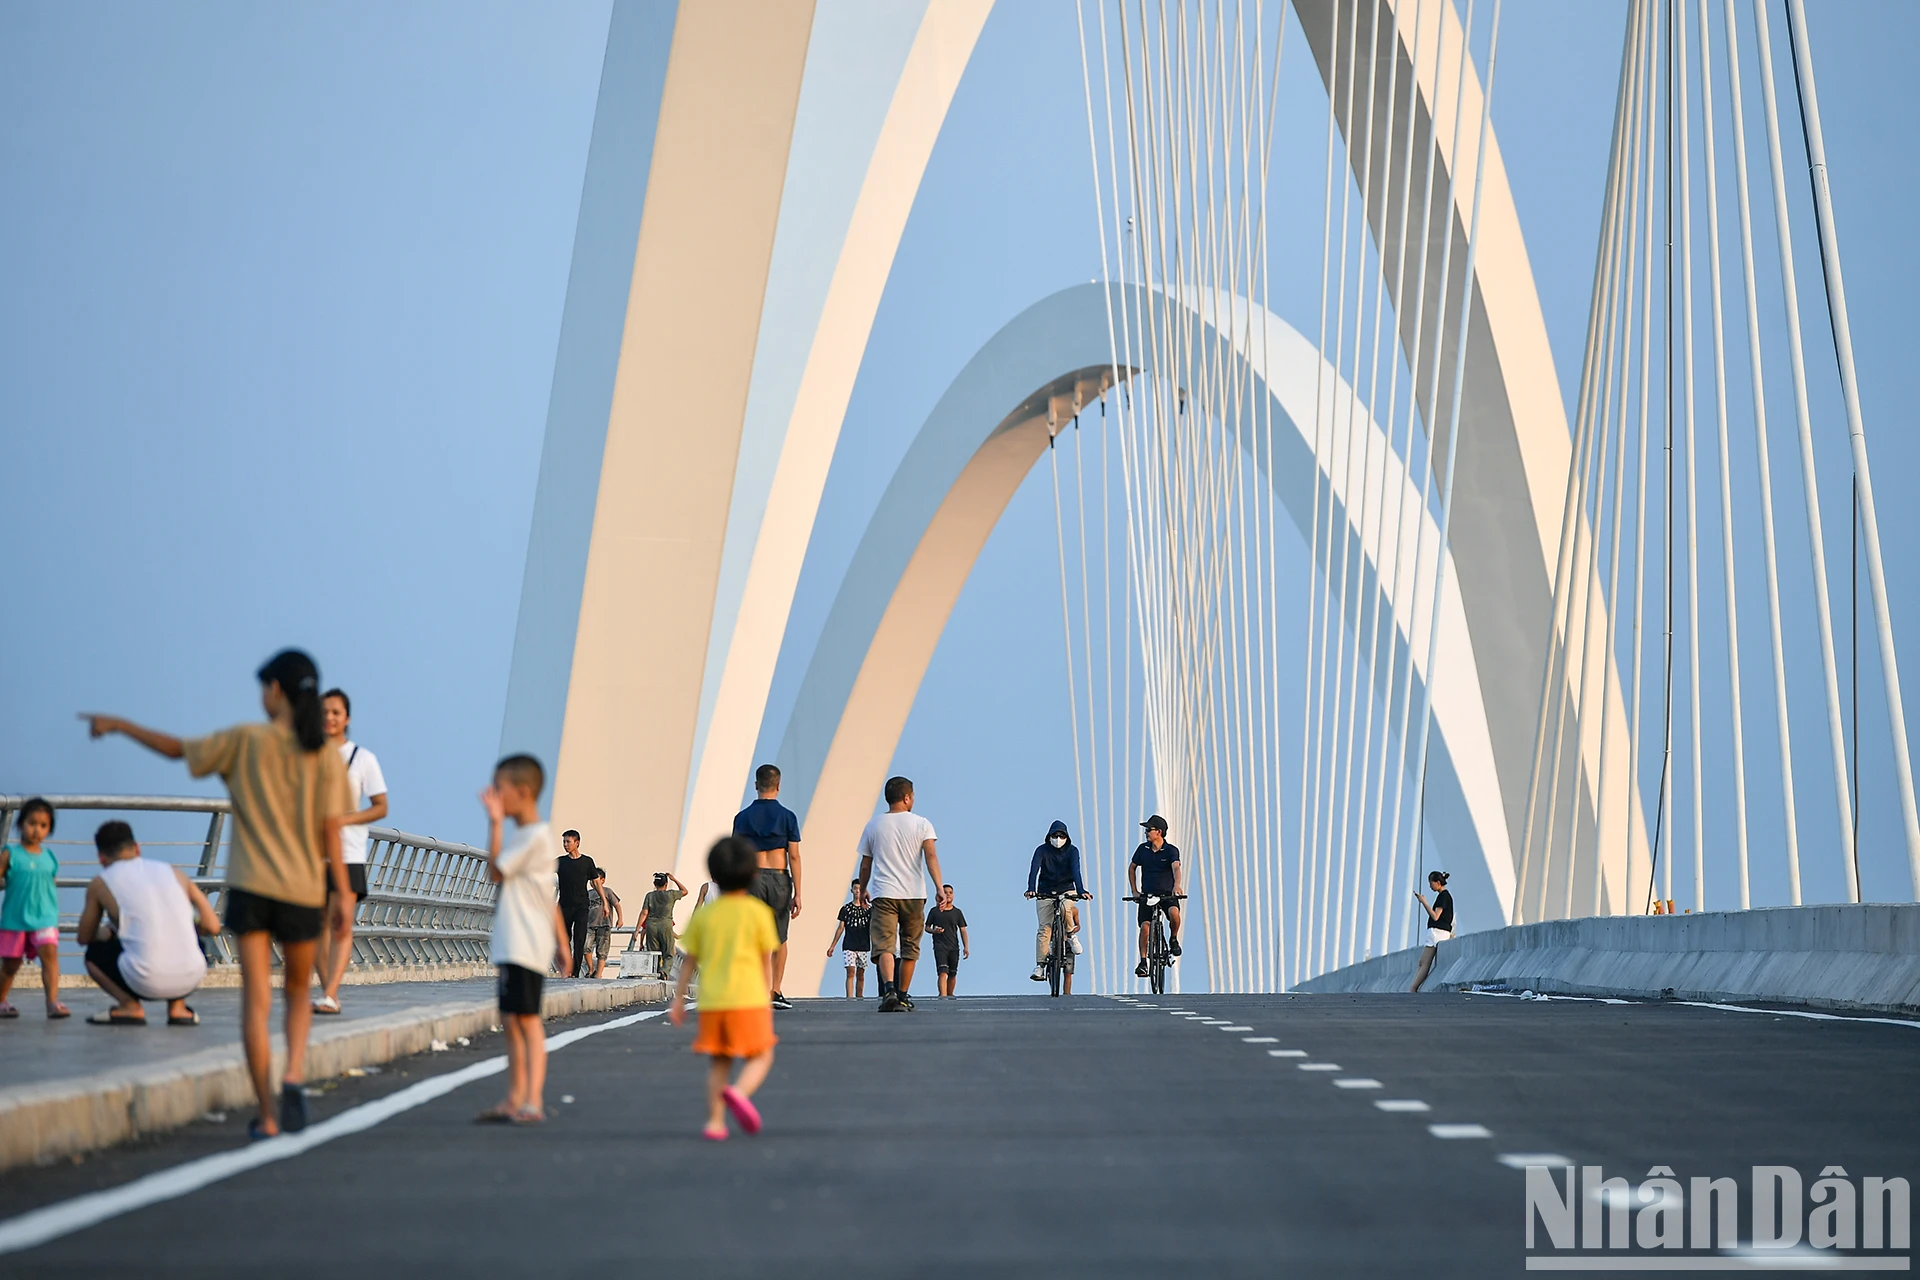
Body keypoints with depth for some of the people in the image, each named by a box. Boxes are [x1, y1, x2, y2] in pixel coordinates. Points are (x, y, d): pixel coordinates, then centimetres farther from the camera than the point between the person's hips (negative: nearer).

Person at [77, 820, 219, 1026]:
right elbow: (212, 927, 12)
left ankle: (130, 1006, 4)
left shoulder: (101, 884, 8)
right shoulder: (174, 872, 14)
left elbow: (84, 938, 20)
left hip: (147, 984, -3)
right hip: (190, 980, 3)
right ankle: (178, 1007, 17)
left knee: (94, 954, 25)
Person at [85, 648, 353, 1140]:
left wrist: (119, 725, 17)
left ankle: (268, 1115, 2)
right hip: (303, 890, 1)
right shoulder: (328, 757, -2)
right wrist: (342, 890, -1)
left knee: (255, 1001, 3)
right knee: (298, 992, 19)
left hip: (250, 886, -1)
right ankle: (294, 1072, -7)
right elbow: (331, 832, -6)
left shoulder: (247, 741, -4)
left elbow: (176, 748, 5)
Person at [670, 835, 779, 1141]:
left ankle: (715, 1121, 5)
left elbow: (689, 961, 6)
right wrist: (768, 998, 12)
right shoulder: (758, 912, -2)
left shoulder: (704, 914, 5)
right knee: (761, 1057, 6)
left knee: (719, 1061, 14)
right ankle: (739, 1092, -23)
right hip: (748, 999, -3)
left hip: (712, 1001, 3)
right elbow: (766, 962, 1)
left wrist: (678, 999, 12)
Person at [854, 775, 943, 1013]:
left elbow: (865, 864, 13)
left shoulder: (873, 825, 9)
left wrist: (863, 891, 26)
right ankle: (902, 997, 19)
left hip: (883, 895, 0)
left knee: (885, 945, -10)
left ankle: (889, 989, -32)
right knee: (909, 948, 13)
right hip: (913, 895, 0)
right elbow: (931, 855, -11)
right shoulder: (921, 824, 3)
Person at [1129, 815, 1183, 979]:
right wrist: (1134, 891, 7)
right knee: (1145, 926, -12)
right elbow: (1132, 868, 16)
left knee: (1174, 913, -31)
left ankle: (1173, 939, -2)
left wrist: (1177, 884, -47)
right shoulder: (1143, 849, 3)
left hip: (1167, 893, -3)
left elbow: (1176, 867, -26)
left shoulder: (1171, 850, -8)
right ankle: (1143, 962, -3)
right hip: (1147, 894, 3)